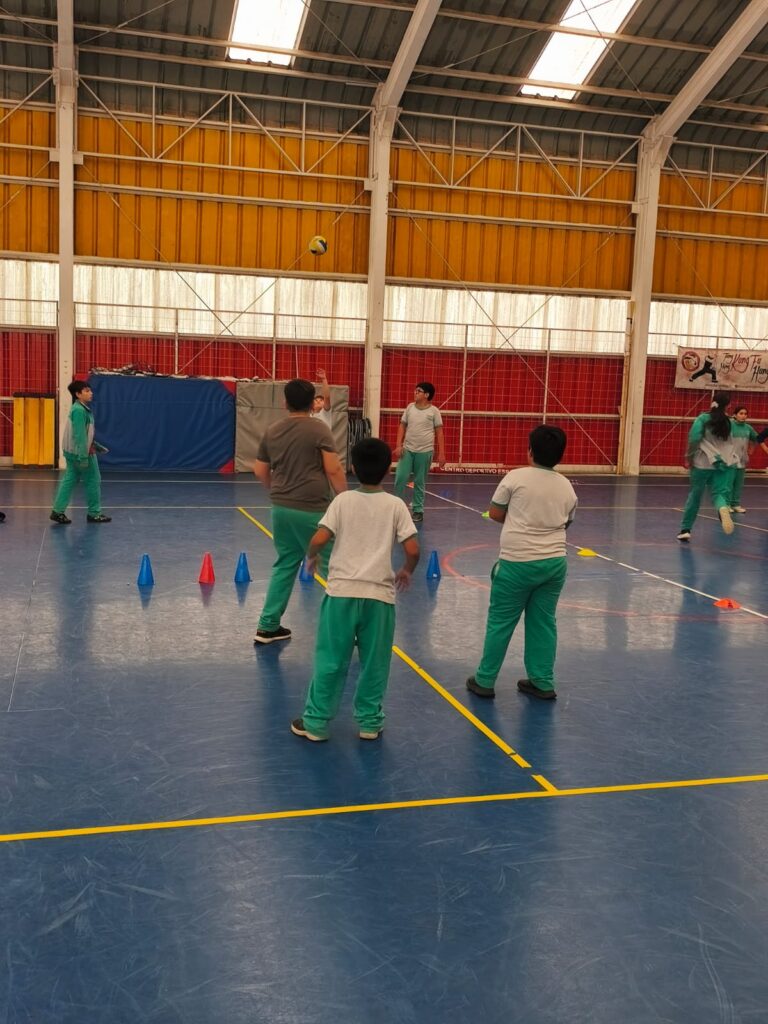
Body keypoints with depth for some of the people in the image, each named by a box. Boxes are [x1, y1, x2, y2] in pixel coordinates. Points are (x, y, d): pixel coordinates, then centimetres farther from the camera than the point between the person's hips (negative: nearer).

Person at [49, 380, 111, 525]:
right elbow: (79, 435, -23)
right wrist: (83, 457, -24)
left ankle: (58, 511, 9)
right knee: (93, 481, 2)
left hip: (73, 452, 10)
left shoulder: (80, 409, 10)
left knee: (69, 480, 10)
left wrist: (94, 445, 25)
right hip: (81, 452, -10)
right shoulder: (79, 410, -20)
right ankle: (94, 513, 11)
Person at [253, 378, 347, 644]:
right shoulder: (318, 429, -9)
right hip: (312, 509, -6)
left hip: (281, 508, 6)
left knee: (285, 564, 16)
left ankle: (268, 626, 17)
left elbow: (260, 471, 14)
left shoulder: (272, 431, 8)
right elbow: (333, 469, -15)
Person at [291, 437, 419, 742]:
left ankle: (316, 722, 15)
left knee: (330, 661, 8)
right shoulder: (395, 505, 0)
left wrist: (311, 558, 12)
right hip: (379, 594, 0)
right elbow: (413, 549, -6)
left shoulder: (343, 500, -1)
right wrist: (407, 571, 14)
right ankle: (369, 722, 21)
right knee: (374, 663, 12)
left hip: (342, 591, 0)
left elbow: (319, 539, -9)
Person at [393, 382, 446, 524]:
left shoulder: (434, 411, -4)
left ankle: (418, 510, 15)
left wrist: (441, 454, -5)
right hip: (407, 450, 3)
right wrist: (398, 445, 1)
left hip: (425, 451, -3)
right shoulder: (410, 407, 6)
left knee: (419, 482, 5)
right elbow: (402, 426, 11)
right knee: (400, 478, -3)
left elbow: (439, 432, -1)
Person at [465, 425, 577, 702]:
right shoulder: (567, 487, 5)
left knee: (500, 623, 6)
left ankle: (485, 681, 14)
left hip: (518, 563, -4)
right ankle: (543, 683, 19)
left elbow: (494, 514, -1)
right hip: (554, 562, 4)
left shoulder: (516, 478, -9)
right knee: (543, 623, 13)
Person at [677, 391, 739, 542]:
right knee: (720, 492, 0)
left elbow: (694, 439, -12)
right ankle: (723, 508, -38)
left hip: (704, 462, -2)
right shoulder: (727, 421, 11)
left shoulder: (703, 419, -3)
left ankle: (685, 530, 20)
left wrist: (689, 457, -1)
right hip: (726, 463, 2)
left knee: (695, 495, 12)